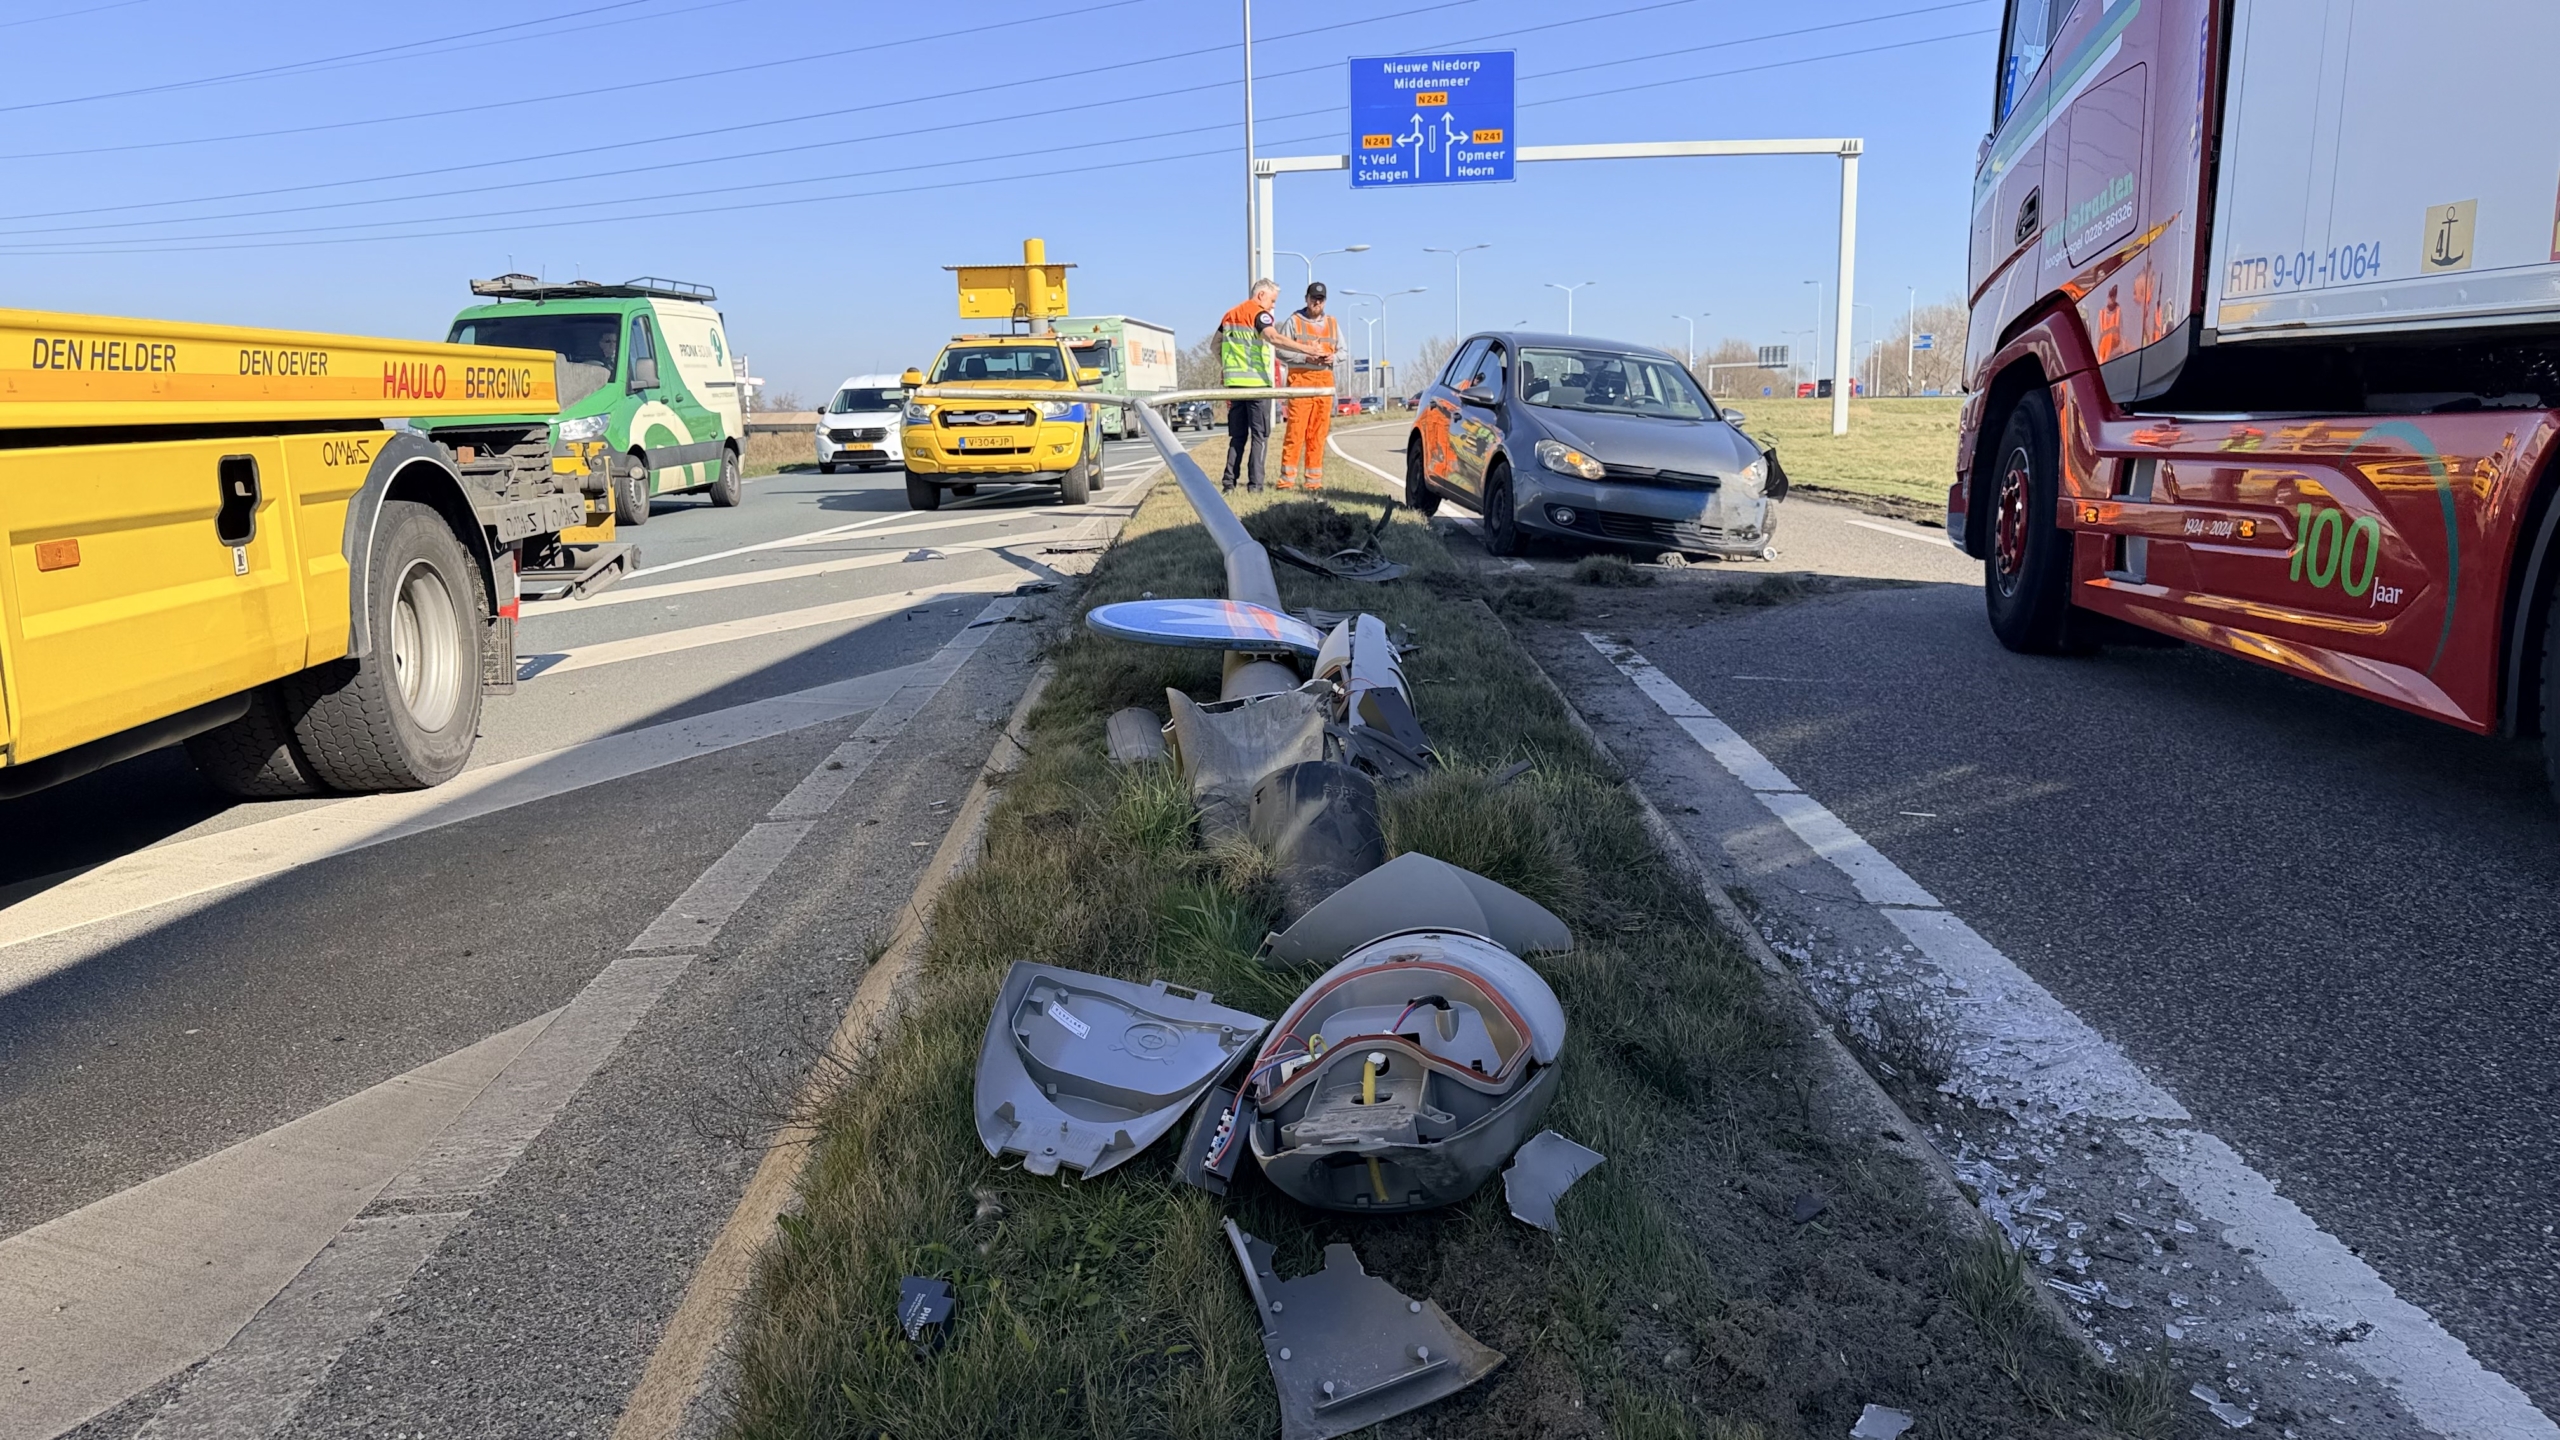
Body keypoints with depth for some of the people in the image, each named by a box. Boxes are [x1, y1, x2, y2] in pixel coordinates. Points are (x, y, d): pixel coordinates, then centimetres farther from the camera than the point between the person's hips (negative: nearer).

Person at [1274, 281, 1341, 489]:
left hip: (1324, 380, 4)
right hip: (1300, 377, -4)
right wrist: (1306, 353, -14)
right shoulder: (1294, 321, 5)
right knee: (1296, 431, -10)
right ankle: (1287, 479, -9)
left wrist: (1333, 357, -2)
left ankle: (1313, 480, 8)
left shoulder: (1332, 324, 18)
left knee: (1318, 433, 3)